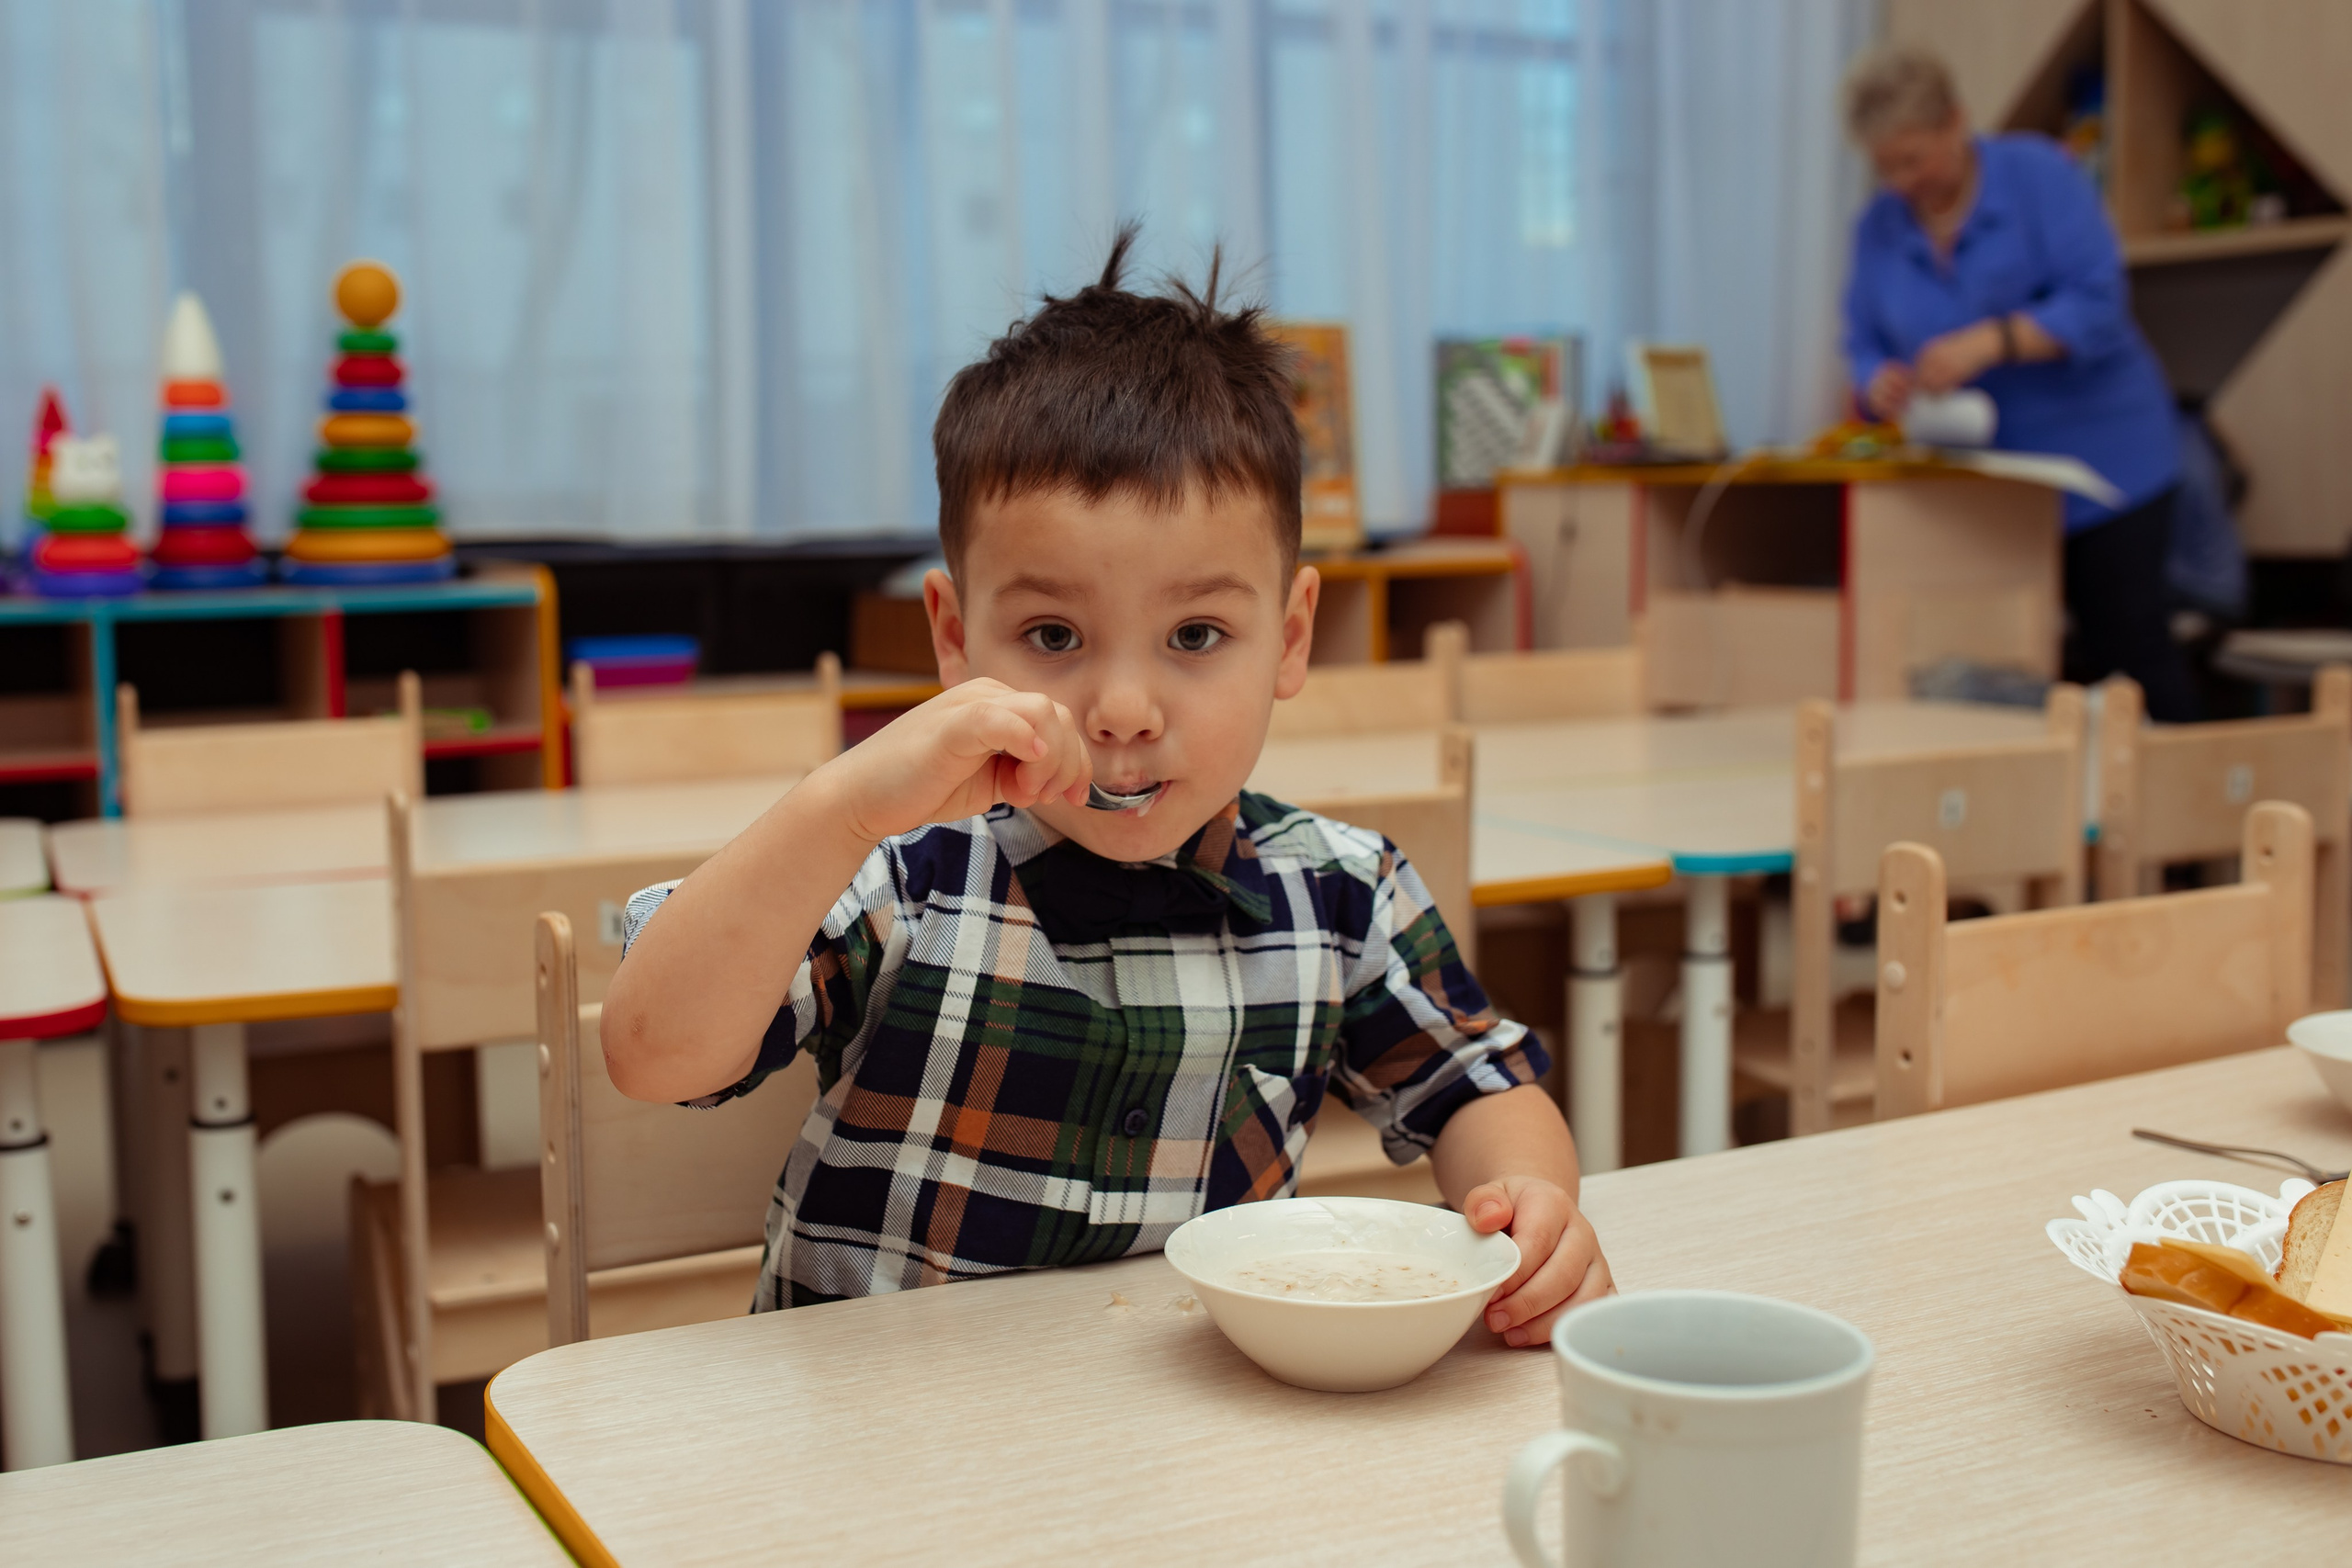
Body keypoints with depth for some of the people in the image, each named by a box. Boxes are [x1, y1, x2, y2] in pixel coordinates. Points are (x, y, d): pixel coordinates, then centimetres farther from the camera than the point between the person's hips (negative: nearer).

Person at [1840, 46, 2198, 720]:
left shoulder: (2037, 173, -8)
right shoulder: (1879, 226, 6)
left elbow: (2098, 303, -16)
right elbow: (1863, 342, 7)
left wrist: (1990, 342, -30)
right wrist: (1879, 382, -17)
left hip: (2100, 458, -4)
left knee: (2128, 644, -2)